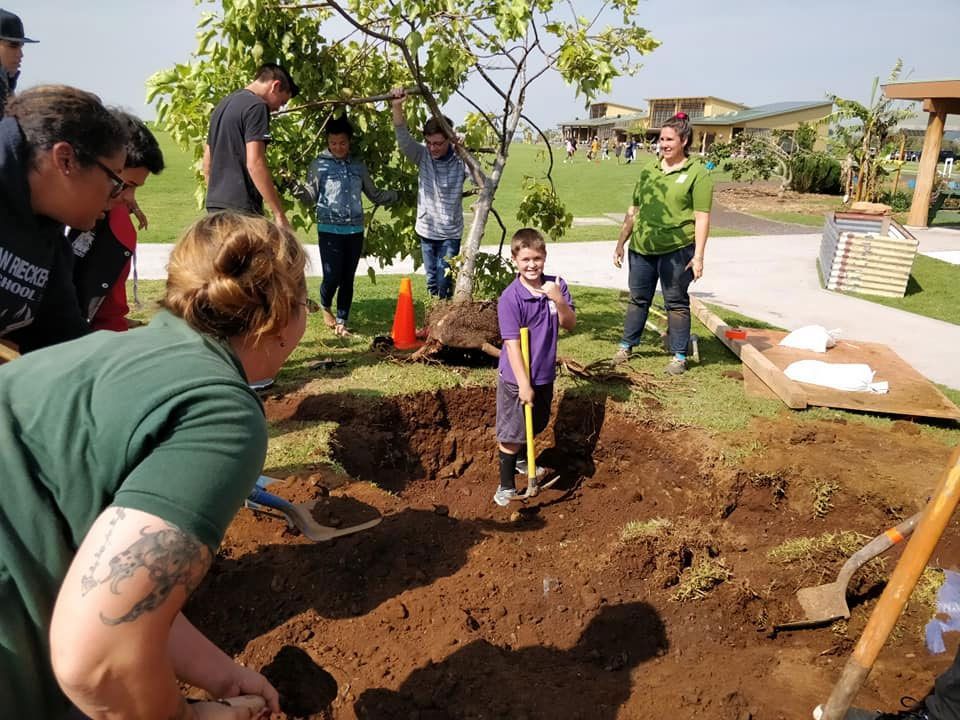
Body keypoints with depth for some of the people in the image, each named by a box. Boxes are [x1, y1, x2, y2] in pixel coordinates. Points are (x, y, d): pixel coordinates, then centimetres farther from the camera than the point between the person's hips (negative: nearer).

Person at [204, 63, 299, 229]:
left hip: (215, 204, 9)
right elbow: (254, 163, -19)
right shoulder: (257, 106, -9)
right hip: (241, 208, -9)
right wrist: (279, 213, -18)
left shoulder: (224, 104, 18)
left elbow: (207, 162, 22)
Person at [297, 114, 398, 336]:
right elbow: (311, 196, 2)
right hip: (330, 230, -3)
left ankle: (341, 322, 19)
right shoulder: (319, 164, 3)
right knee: (332, 276, -7)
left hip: (355, 230, 3)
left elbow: (374, 194, 19)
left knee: (348, 278, 6)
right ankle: (325, 306, 26)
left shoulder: (359, 166, 12)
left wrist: (397, 193, 7)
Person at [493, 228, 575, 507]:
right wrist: (524, 384, -20)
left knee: (533, 426, 26)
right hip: (516, 378, -6)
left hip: (545, 374, 6)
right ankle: (506, 486, 17)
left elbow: (570, 324, -5)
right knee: (511, 435, 3)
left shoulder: (555, 286, -4)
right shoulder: (510, 298, -20)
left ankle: (521, 460, 52)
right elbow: (512, 344, -20)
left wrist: (559, 300, -25)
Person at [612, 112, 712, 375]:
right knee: (638, 299, 15)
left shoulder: (697, 173, -4)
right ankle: (626, 346, 30)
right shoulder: (648, 168, 11)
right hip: (641, 247, 5)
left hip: (677, 249, -4)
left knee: (676, 303, 5)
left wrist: (698, 255, -14)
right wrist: (621, 243, 16)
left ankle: (679, 356, 17)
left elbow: (702, 217, -8)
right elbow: (634, 209, 17)